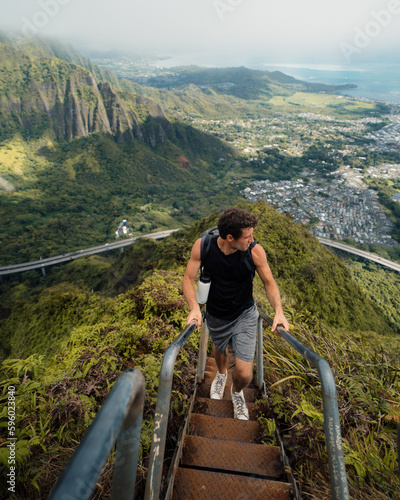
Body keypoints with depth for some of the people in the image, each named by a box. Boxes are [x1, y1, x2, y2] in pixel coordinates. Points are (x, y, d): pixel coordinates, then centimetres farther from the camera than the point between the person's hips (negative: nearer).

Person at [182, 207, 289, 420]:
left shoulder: (255, 251, -24)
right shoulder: (203, 246, -23)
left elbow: (269, 283, -10)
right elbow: (188, 279, -15)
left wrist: (278, 311, -24)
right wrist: (194, 308, -30)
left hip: (244, 316, -1)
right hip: (216, 316, 2)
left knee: (244, 375, -3)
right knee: (219, 348, 30)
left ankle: (237, 392, 37)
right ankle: (221, 374, 68)